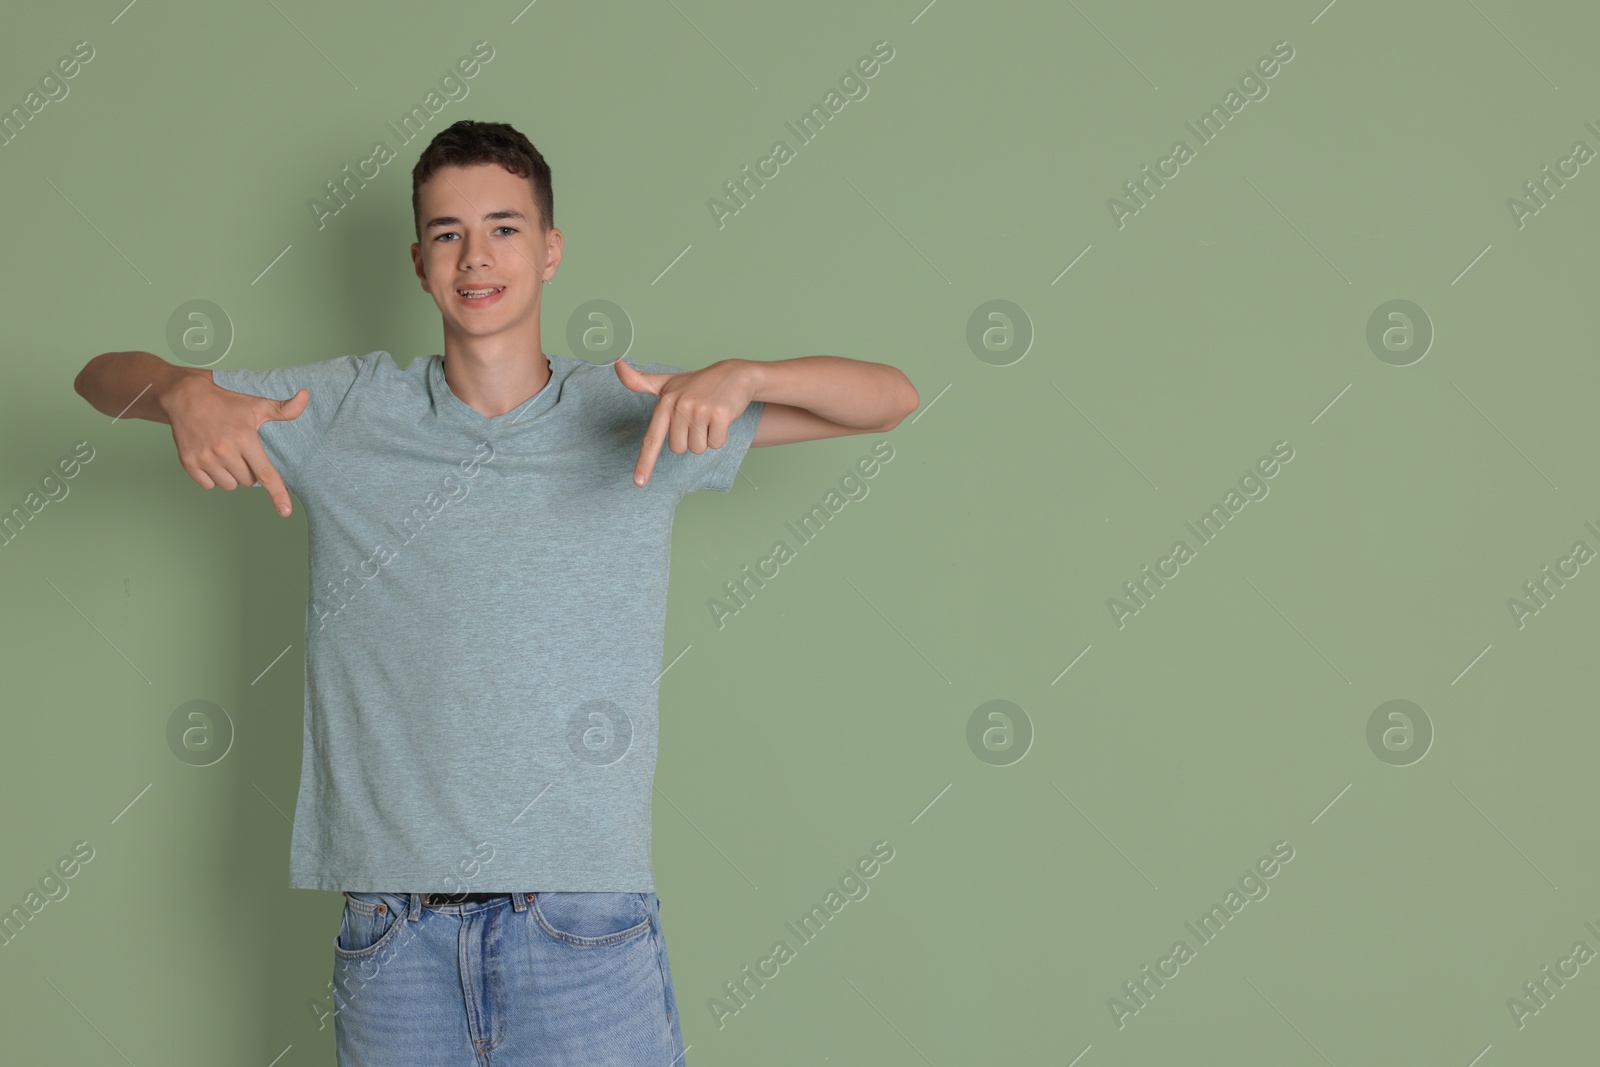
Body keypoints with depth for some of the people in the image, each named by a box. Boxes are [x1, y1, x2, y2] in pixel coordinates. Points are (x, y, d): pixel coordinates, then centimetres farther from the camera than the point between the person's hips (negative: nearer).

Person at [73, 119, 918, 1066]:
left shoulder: (637, 415, 5)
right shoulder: (345, 411, 8)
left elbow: (889, 398, 3)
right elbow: (105, 378, 13)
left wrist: (740, 378, -17)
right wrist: (186, 393, -11)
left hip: (586, 926, -1)